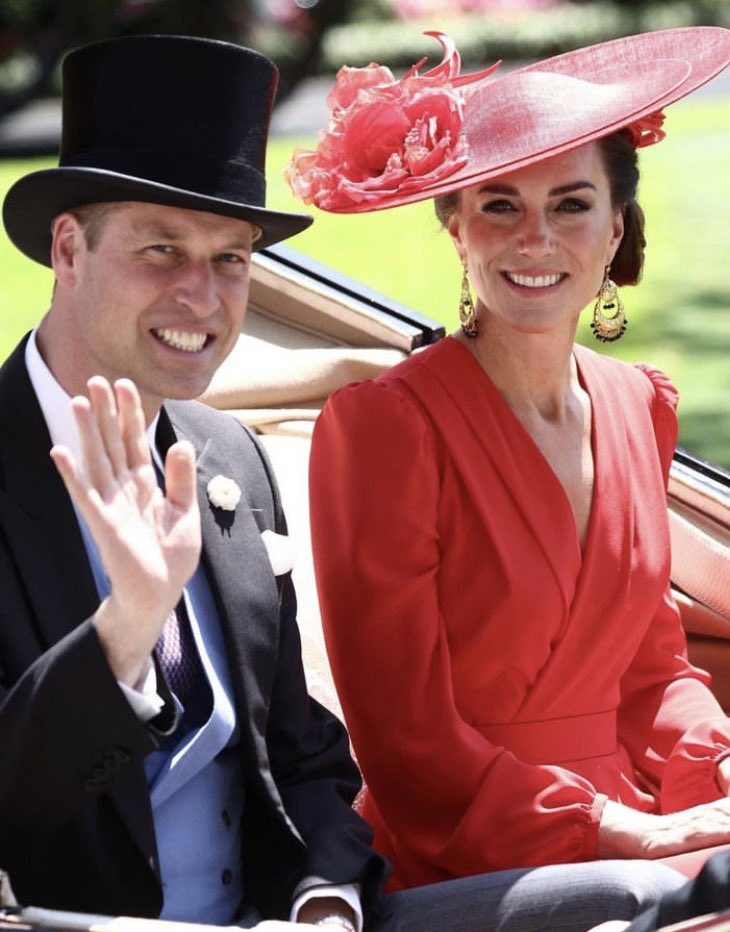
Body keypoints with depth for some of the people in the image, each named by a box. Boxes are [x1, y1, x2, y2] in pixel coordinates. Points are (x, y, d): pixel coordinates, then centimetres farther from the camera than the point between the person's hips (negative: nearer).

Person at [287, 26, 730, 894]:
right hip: (464, 873, -6)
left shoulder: (640, 406, 10)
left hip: (633, 834, 6)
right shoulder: (382, 424, -10)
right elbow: (408, 749, -10)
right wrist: (633, 837, -16)